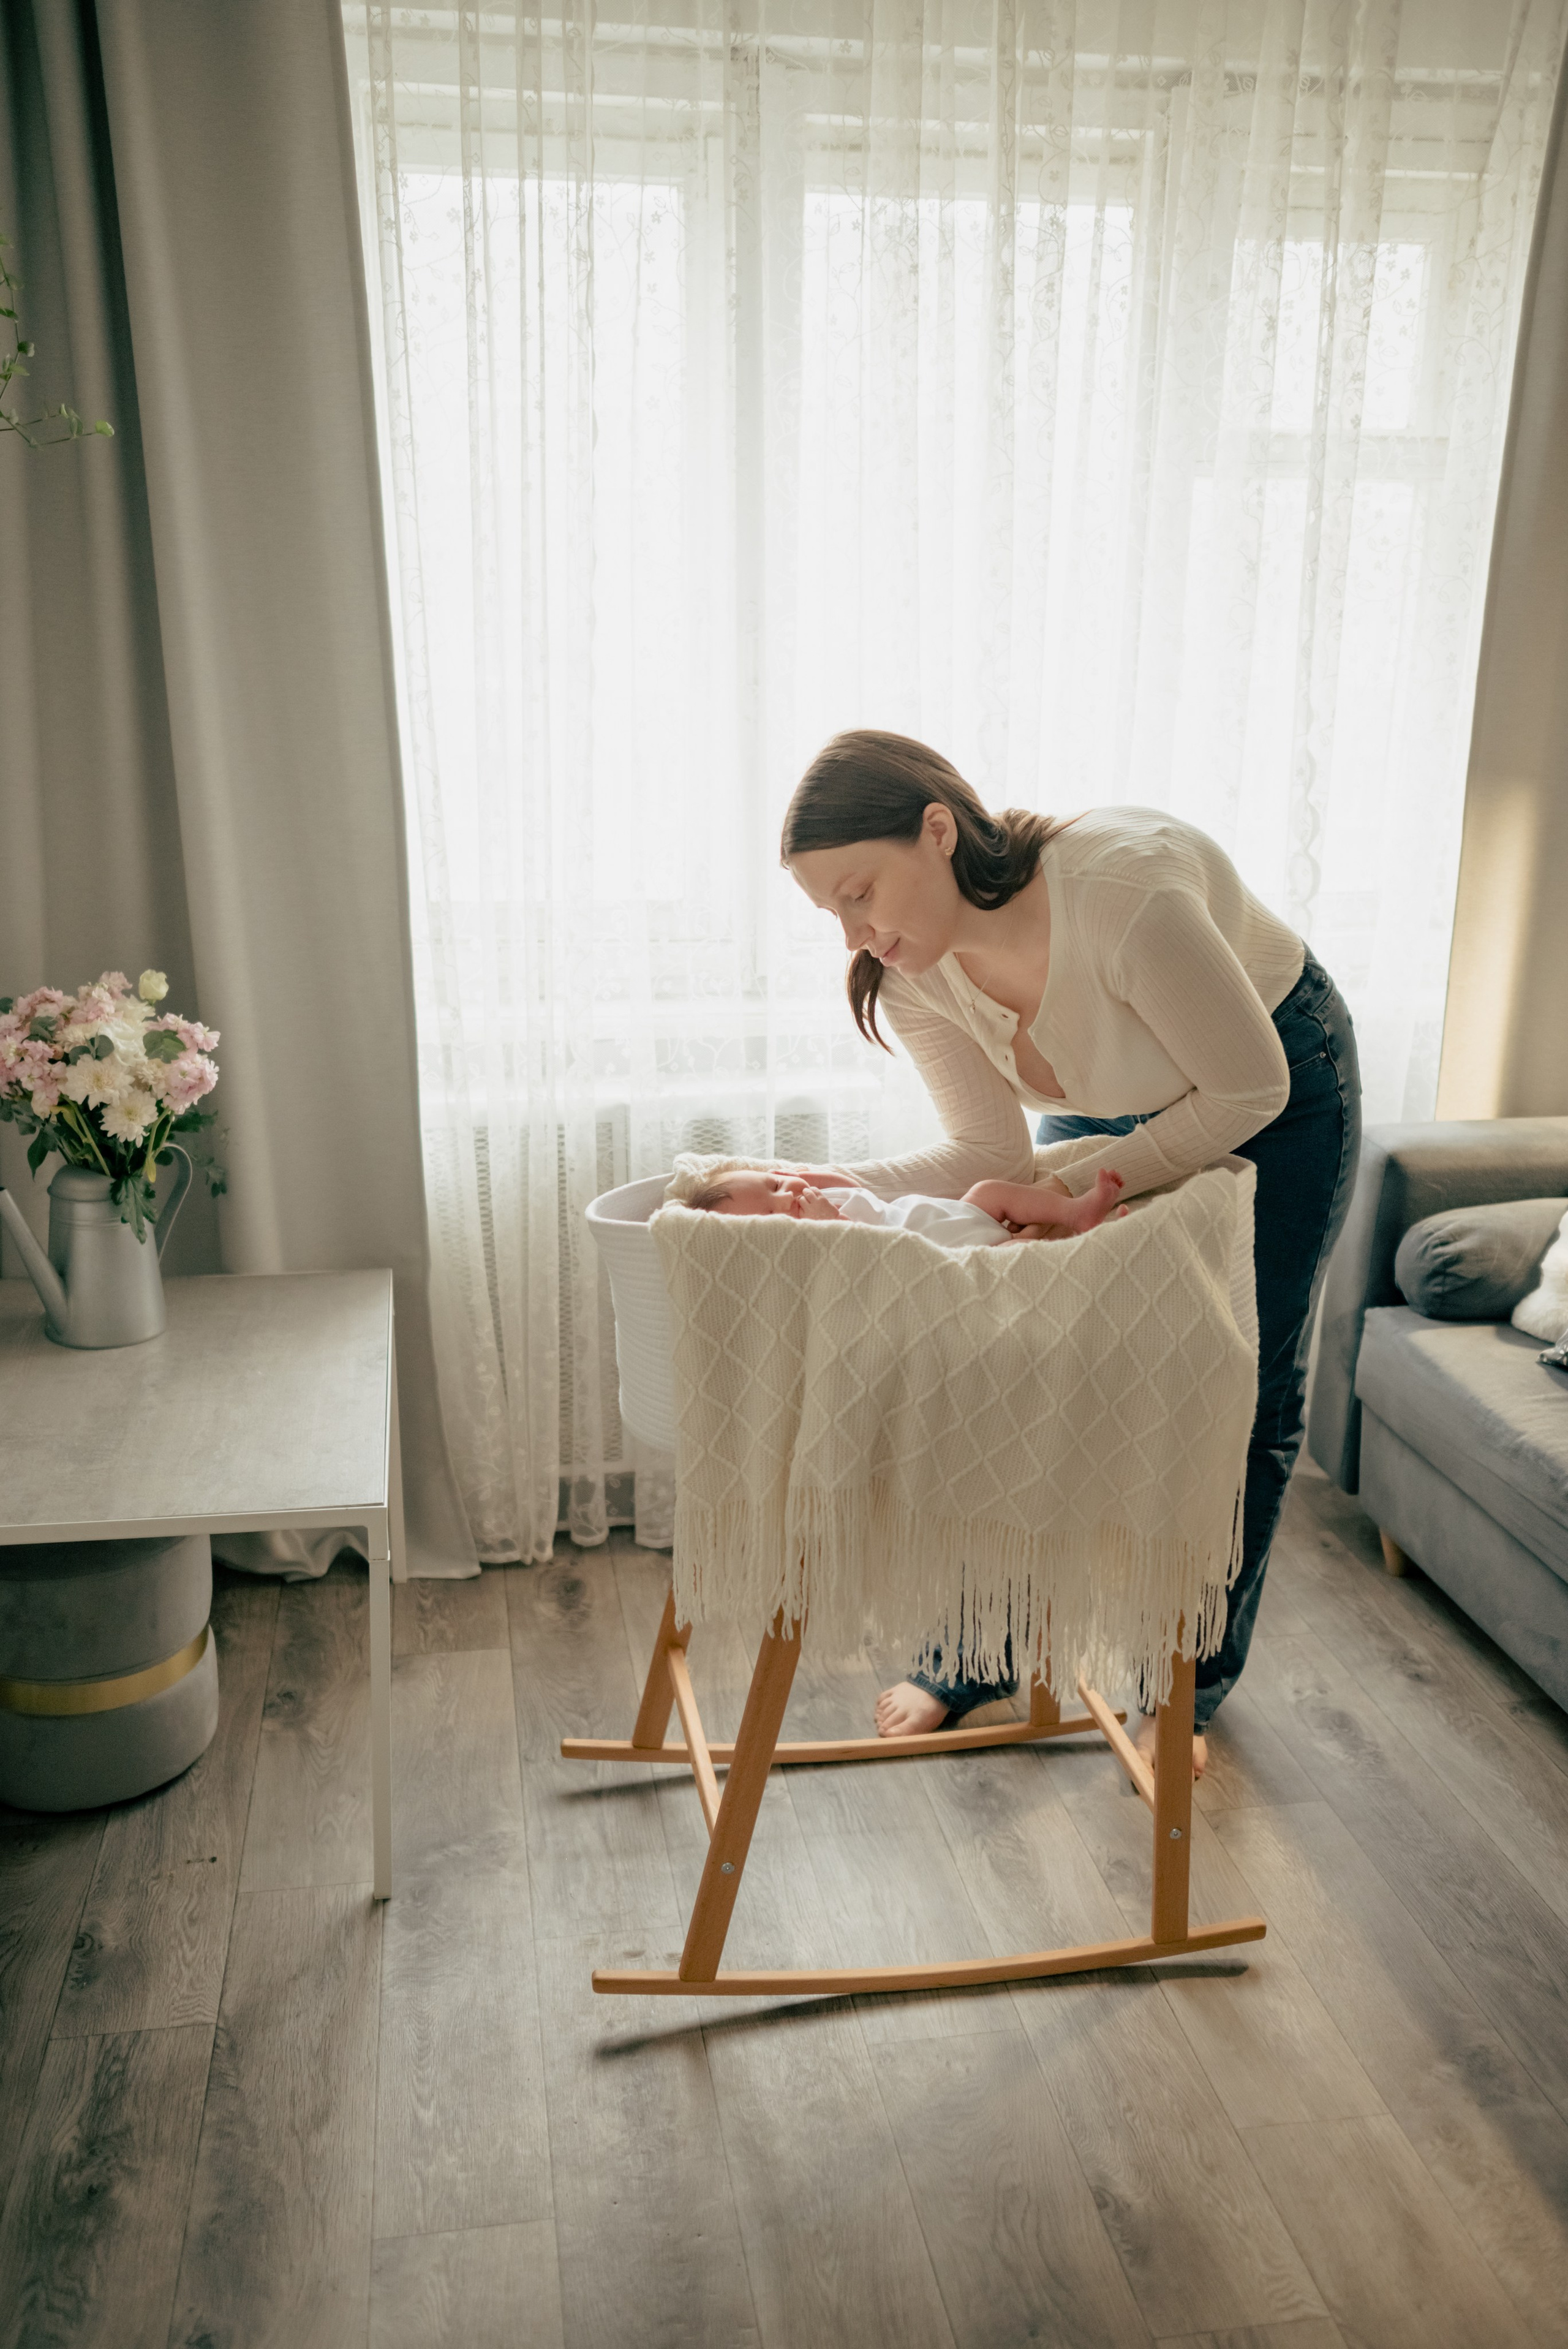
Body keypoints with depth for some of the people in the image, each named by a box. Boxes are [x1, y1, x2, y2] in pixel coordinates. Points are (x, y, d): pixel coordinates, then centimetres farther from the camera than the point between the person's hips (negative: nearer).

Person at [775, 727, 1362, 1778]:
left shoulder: (1122, 889, -41)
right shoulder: (911, 971, -21)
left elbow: (1249, 1091, -28)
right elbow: (992, 1153, -18)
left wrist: (1092, 1183, -32)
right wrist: (844, 1184, -33)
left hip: (1279, 1090, -4)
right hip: (1112, 1107, 5)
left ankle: (1192, 1682, 24)